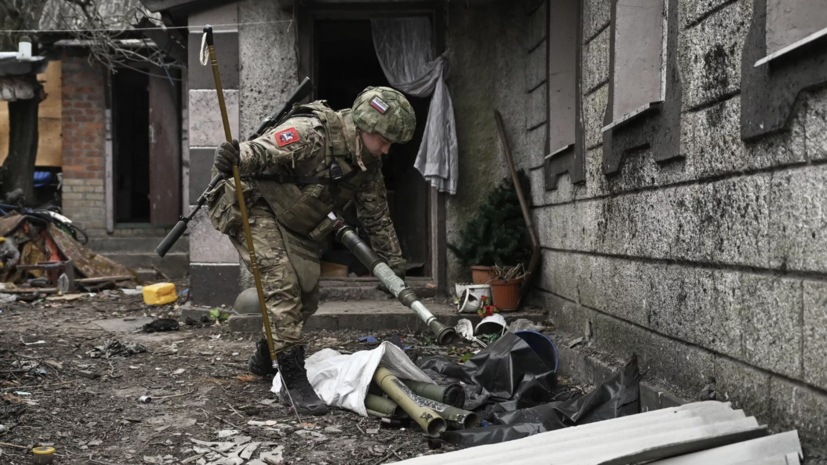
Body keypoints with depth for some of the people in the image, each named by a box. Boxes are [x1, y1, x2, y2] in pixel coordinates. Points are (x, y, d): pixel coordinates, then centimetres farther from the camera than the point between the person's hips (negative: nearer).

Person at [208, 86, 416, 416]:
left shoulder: (368, 163, -2)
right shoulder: (310, 133, -28)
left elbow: (376, 215, 9)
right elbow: (258, 151, -37)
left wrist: (394, 261, 11)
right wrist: (234, 158, -61)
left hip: (297, 226, 8)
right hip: (255, 208, -8)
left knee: (306, 297, 9)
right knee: (282, 286, -21)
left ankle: (265, 358, 33)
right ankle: (294, 381, -14)